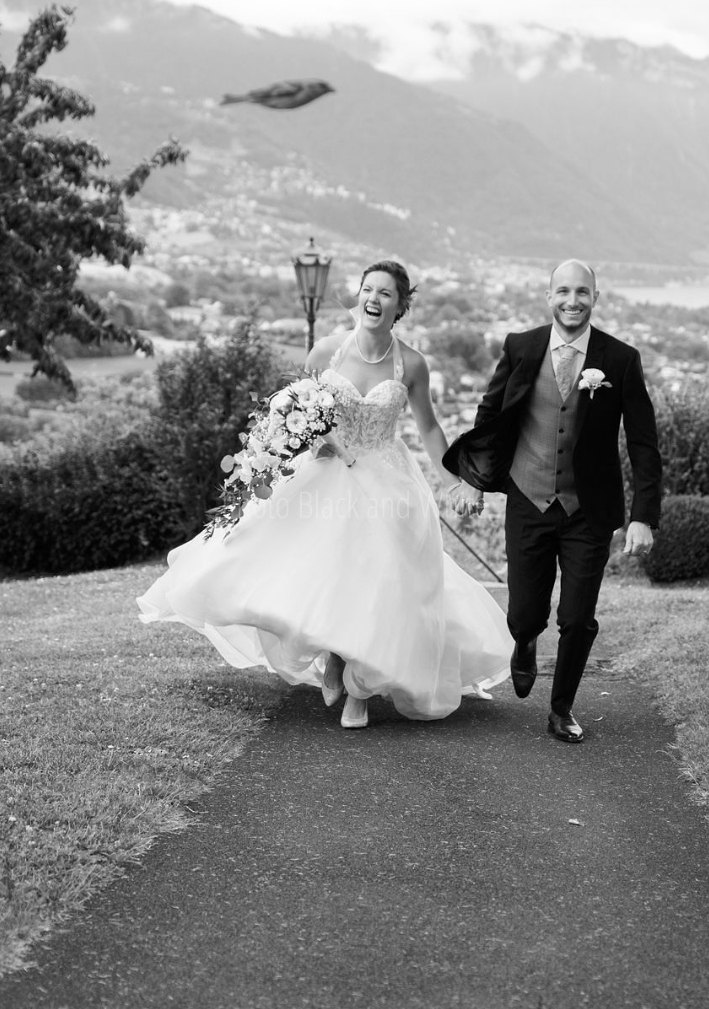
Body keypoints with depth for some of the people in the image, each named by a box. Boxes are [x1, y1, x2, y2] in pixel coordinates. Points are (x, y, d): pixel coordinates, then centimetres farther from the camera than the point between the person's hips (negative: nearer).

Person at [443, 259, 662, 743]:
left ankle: (563, 709, 28)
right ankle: (526, 649, 43)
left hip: (589, 511, 0)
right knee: (524, 616, 4)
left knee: (578, 621, 2)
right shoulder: (520, 349, -2)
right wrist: (478, 480, 13)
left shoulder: (621, 360, -5)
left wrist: (644, 516, -12)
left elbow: (644, 444, -5)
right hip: (528, 504, 1)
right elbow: (491, 415, 11)